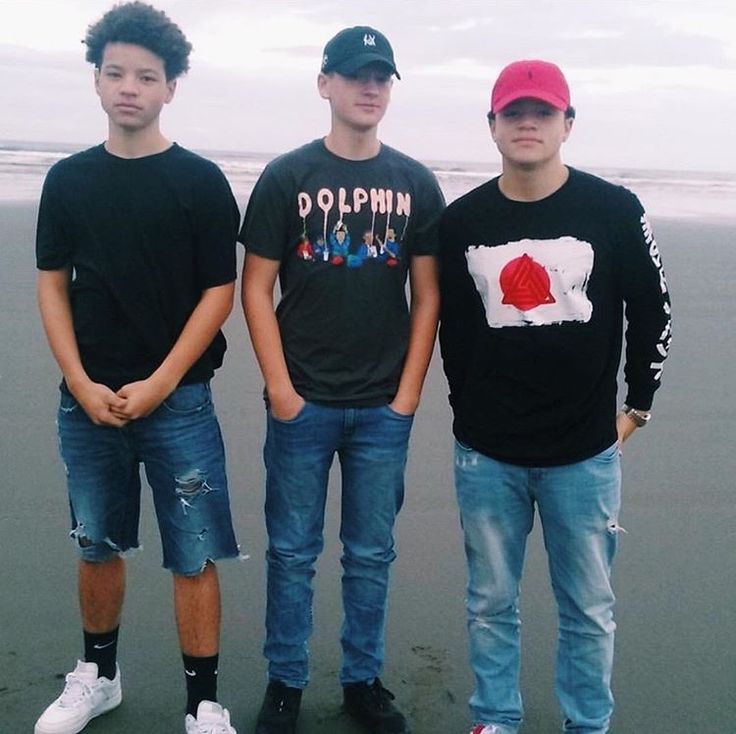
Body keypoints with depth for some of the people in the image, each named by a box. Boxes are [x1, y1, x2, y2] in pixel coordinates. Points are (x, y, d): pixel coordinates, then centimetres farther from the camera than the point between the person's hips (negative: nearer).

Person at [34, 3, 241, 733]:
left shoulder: (201, 182, -3)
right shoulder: (68, 180, 6)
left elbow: (219, 292, -4)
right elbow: (52, 286, 7)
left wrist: (159, 384, -11)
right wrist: (82, 384, -5)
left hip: (178, 400, -3)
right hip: (87, 402, 3)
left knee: (193, 558, 0)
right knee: (97, 547, 16)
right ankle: (97, 675, 36)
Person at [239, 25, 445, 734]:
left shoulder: (416, 183, 5)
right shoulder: (286, 176, -1)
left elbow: (427, 294, 5)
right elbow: (255, 288, -2)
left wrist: (409, 392, -1)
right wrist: (280, 387, -8)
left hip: (384, 407, 2)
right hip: (303, 402, -2)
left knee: (371, 554, 12)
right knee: (292, 550, 9)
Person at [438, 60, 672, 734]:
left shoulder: (616, 211, -5)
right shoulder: (462, 221, 1)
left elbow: (652, 311, 5)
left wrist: (637, 407, 7)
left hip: (585, 453, -1)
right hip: (485, 454, 2)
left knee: (589, 607, 11)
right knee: (490, 602, 13)